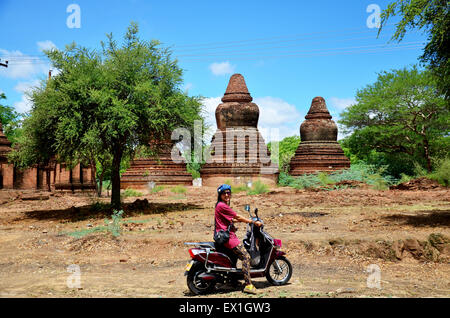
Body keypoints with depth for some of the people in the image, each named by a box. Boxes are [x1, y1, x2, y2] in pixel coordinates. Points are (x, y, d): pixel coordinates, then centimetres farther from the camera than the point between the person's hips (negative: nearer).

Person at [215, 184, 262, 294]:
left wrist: (247, 220, 22)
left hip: (225, 235, 11)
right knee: (246, 256, -14)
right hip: (227, 236, -11)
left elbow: (232, 220, 24)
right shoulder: (222, 205, -15)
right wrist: (254, 222, -5)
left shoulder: (223, 205, 17)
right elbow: (238, 217, -12)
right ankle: (248, 285, -17)